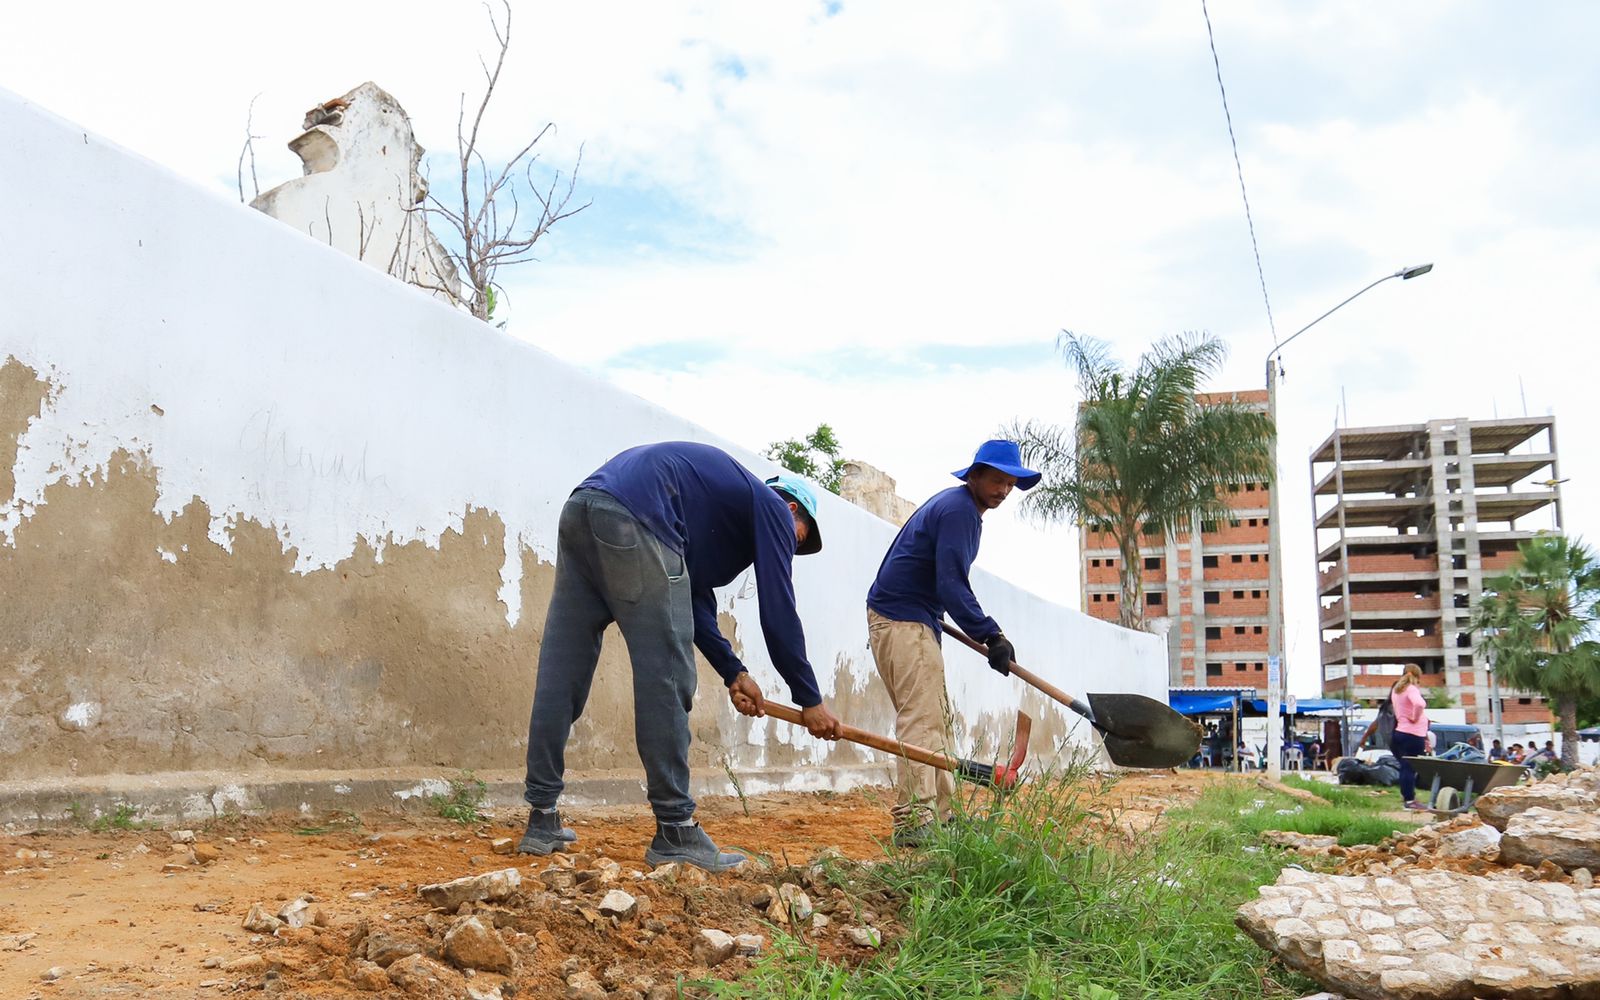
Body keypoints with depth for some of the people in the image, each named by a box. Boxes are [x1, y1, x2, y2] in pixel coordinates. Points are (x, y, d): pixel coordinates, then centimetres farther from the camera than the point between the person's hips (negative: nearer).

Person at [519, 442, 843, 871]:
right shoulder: (773, 508, 13)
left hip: (579, 509, 9)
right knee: (666, 679, -4)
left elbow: (694, 603, 28)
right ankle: (675, 832, 0)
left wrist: (732, 672, 20)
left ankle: (542, 820, 13)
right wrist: (810, 700, 12)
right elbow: (778, 611, 6)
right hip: (634, 518, -9)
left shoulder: (728, 494, 35)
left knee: (561, 673, 9)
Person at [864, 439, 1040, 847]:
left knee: (936, 718, 14)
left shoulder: (962, 507, 18)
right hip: (902, 620, -11)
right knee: (922, 717, -17)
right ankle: (913, 820, -21)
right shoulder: (958, 509, -15)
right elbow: (951, 585, -25)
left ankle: (939, 816, 19)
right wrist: (991, 636, -27)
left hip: (915, 620, 11)